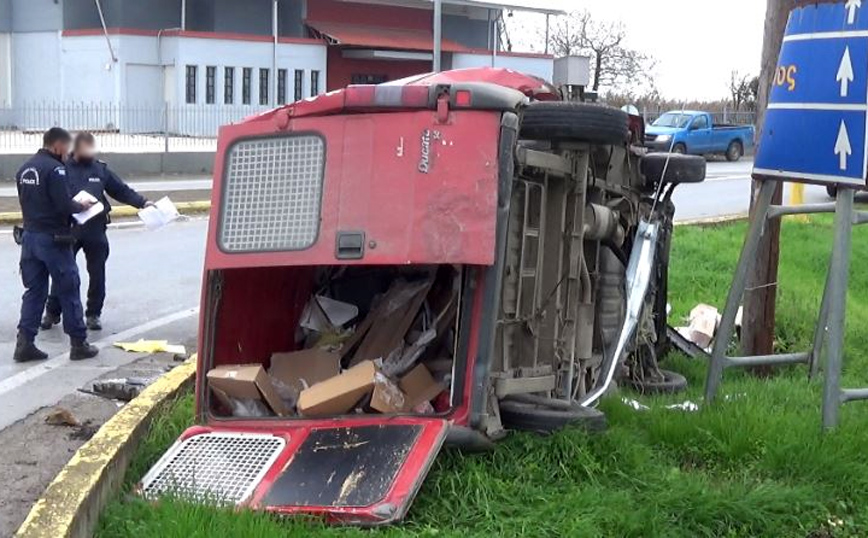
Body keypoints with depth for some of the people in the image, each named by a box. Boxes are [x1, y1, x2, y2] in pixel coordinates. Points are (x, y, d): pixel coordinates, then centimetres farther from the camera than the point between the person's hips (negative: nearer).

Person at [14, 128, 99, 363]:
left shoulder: (25, 169, 10)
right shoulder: (54, 169, -16)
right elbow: (64, 205, -22)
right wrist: (82, 206, -2)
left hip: (30, 236, 7)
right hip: (53, 239, -7)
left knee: (34, 291, 11)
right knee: (69, 291, 3)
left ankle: (25, 343, 6)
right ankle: (78, 344, 10)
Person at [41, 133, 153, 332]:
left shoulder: (100, 169, 7)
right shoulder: (64, 168, -3)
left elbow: (122, 190, 10)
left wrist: (142, 202, 0)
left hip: (96, 231, 3)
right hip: (68, 231, -3)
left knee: (97, 275, 7)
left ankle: (93, 314, 20)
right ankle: (52, 312, 19)